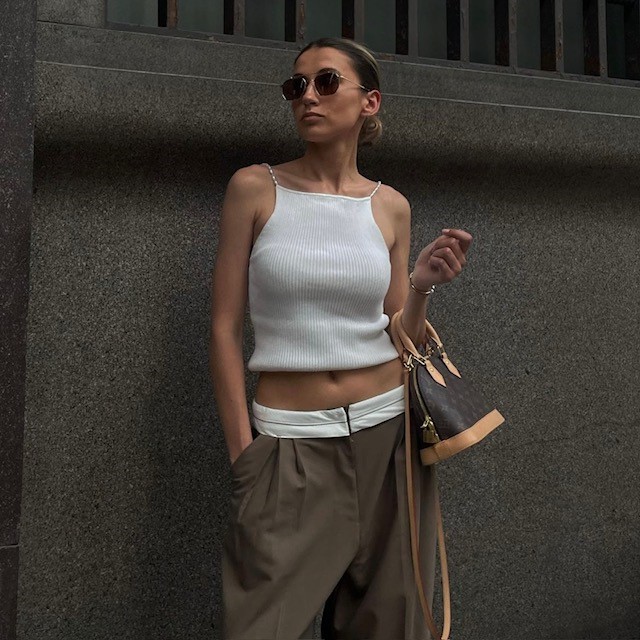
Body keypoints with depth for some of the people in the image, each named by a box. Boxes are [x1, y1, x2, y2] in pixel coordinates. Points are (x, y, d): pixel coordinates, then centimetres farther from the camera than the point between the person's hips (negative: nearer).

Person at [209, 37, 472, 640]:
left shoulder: (390, 206, 6)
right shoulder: (255, 188, -2)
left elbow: (399, 336, 11)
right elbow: (225, 328, -3)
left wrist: (421, 287, -9)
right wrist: (244, 455, -6)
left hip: (387, 431, 3)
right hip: (290, 440, -2)